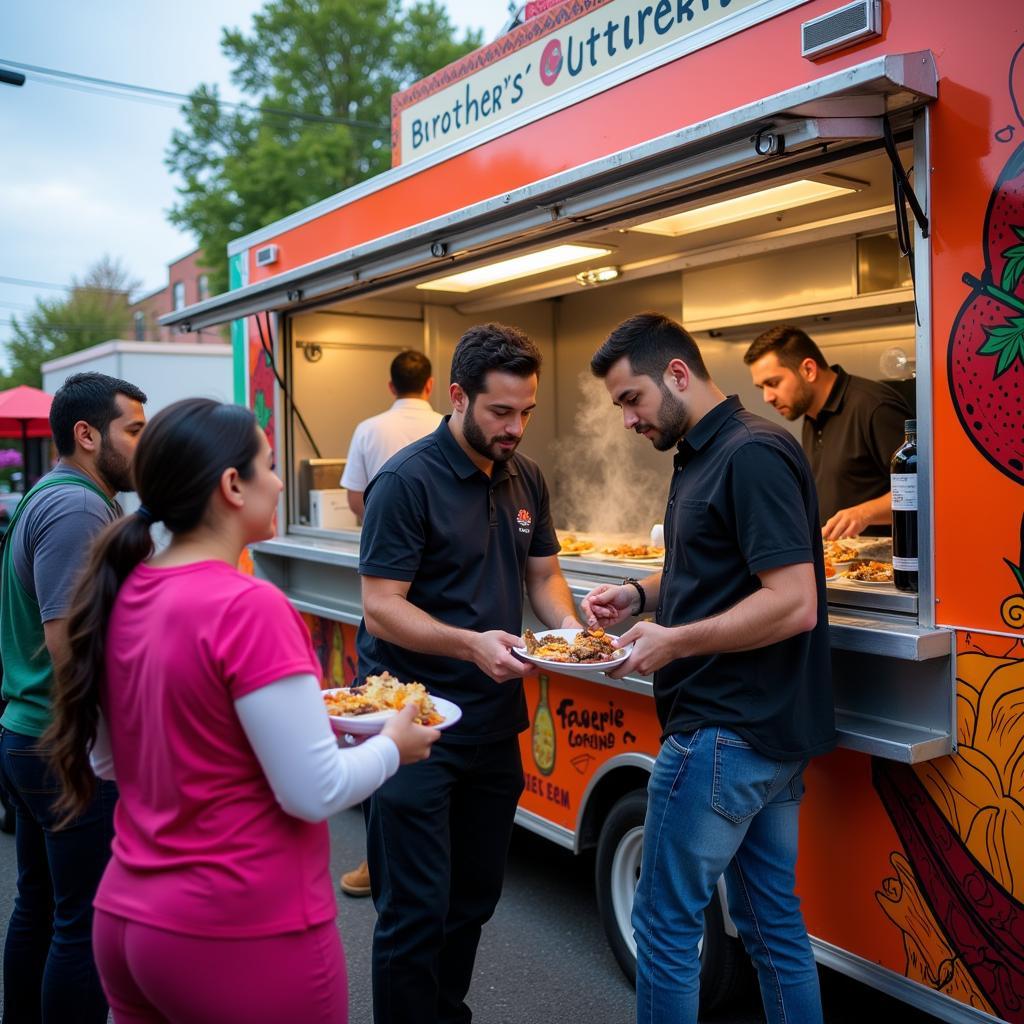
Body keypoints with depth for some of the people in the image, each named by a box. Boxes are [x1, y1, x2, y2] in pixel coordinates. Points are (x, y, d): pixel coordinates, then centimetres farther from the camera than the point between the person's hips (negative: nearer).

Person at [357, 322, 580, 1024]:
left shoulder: (525, 479, 7)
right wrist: (471, 643, -32)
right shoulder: (407, 482, -15)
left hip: (495, 721, 7)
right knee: (417, 913, 1)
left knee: (475, 899, 20)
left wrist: (568, 628, -6)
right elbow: (381, 610, -18)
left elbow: (544, 574, 15)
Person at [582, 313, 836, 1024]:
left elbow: (793, 603, -24)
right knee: (775, 922, 18)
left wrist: (676, 642, -18)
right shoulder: (705, 456, 13)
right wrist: (641, 594, 7)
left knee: (666, 924, 4)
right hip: (771, 729, 10)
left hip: (727, 736, -10)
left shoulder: (753, 454, -18)